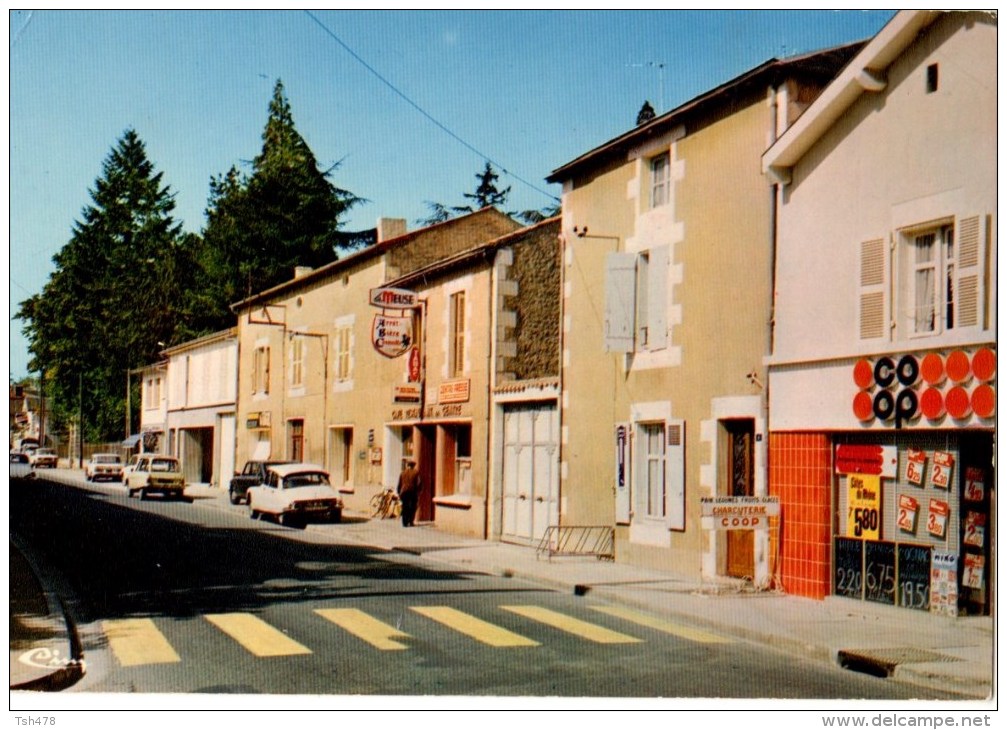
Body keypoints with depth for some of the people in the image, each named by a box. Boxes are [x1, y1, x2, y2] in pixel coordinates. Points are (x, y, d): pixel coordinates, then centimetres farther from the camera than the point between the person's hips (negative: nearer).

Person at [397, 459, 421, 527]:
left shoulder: (403, 472, 9)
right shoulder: (416, 472, 0)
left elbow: (399, 484, 10)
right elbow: (418, 483, -6)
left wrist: (399, 494, 16)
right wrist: (418, 493, 0)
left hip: (404, 492, 3)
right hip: (413, 492, -3)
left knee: (405, 508, 7)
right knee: (412, 508, 5)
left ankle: (405, 523, 3)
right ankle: (410, 522, -3)